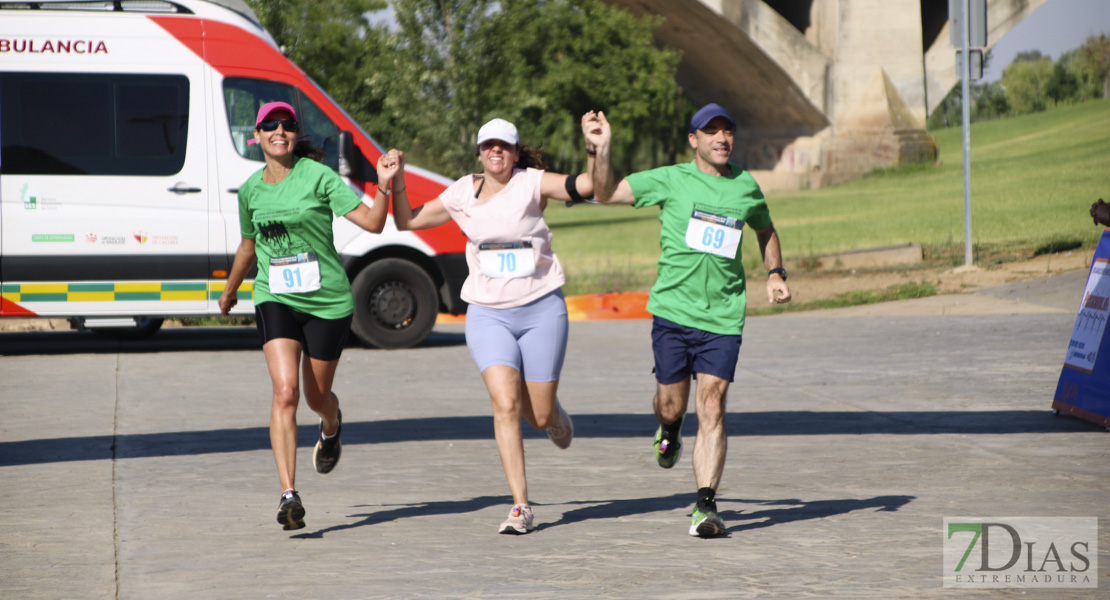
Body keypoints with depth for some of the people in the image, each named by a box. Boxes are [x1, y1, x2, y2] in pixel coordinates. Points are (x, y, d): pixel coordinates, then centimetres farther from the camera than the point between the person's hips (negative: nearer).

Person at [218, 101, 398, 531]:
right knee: (285, 392, -17)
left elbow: (372, 223, -14)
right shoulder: (251, 190, 5)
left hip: (328, 301, -2)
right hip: (275, 301, 2)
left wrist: (384, 186, -31)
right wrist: (230, 290, 36)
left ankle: (331, 426, 52)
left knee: (317, 396, 12)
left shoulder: (317, 176, -9)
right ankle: (288, 495, -21)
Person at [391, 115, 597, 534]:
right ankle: (521, 507, -12)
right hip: (488, 314, 1)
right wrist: (397, 182, -1)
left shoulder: (532, 184, -5)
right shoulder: (462, 194, 5)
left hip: (541, 310, -1)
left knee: (539, 416, 4)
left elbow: (586, 186, -18)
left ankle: (555, 415, 45)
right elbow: (407, 221, 14)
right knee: (505, 405, -16)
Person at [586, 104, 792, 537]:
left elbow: (766, 231, 28)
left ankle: (706, 506, -9)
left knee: (711, 408, -9)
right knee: (672, 403, 6)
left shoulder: (746, 187, 9)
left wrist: (775, 274, 14)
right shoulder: (671, 180, 0)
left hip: (723, 318, 1)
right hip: (673, 310, -1)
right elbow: (606, 194, -3)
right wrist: (601, 151, -18)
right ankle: (669, 431, 45)